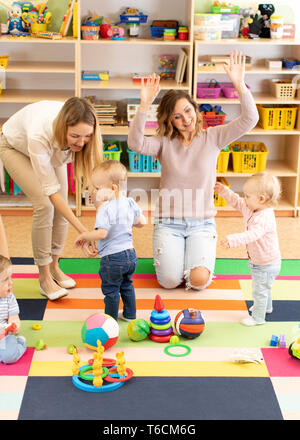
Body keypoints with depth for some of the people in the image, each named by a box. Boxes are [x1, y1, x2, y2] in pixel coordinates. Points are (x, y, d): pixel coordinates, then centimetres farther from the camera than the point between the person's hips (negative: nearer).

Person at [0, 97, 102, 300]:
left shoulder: (80, 127, -34)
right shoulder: (39, 135, -46)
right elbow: (51, 190, -40)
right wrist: (82, 230, -44)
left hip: (53, 151, 5)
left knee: (62, 207, -6)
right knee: (44, 204, -20)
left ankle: (54, 266, 15)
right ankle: (44, 277, -8)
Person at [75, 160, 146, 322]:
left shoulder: (105, 209, -23)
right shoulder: (130, 202, 1)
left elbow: (101, 234, -30)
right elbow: (142, 222, 10)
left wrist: (83, 235, -15)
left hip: (112, 258, -8)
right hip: (130, 254, 8)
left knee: (110, 290, 9)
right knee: (126, 285, 26)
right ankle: (130, 314, 38)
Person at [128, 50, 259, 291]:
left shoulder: (212, 137, 0)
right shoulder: (165, 142, 0)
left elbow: (249, 119, -10)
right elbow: (136, 144, -20)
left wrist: (239, 84, -24)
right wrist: (145, 104, -30)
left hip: (202, 221, 0)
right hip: (168, 221, 0)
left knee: (199, 280, -19)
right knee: (170, 280, -15)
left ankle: (196, 253, 17)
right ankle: (171, 252, 20)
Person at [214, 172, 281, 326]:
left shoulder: (265, 218, -36)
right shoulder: (251, 209, -6)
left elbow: (252, 235, -51)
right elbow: (237, 202, 13)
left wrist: (232, 240, -61)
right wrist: (224, 191, 5)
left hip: (266, 265, -10)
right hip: (260, 262, 10)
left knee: (259, 290, 6)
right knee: (264, 287, 31)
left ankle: (258, 317, 24)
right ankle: (266, 307, 53)